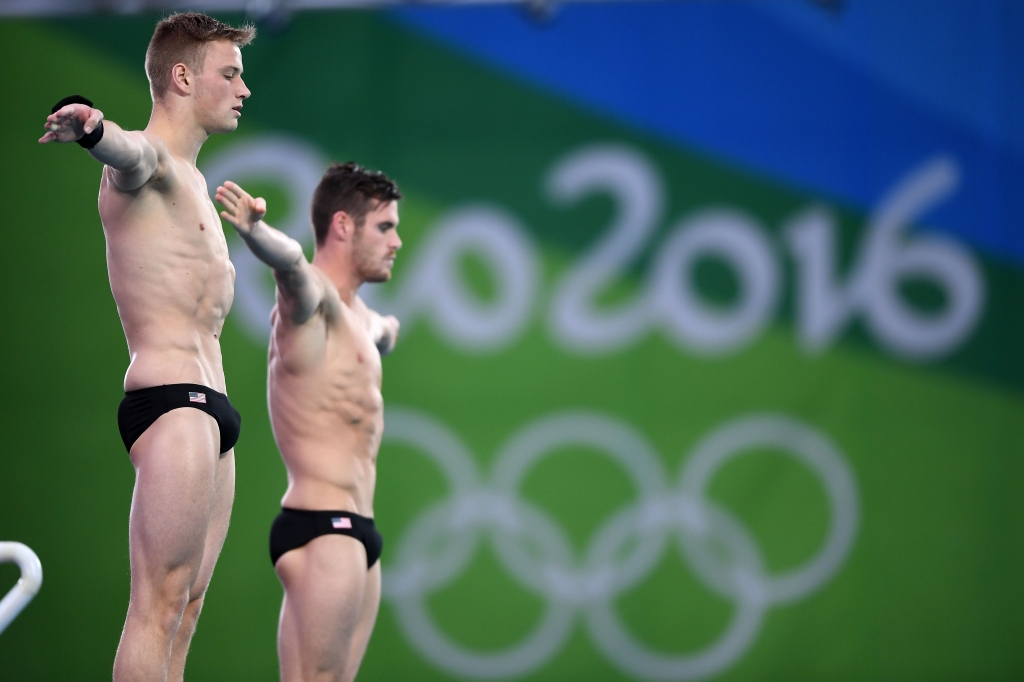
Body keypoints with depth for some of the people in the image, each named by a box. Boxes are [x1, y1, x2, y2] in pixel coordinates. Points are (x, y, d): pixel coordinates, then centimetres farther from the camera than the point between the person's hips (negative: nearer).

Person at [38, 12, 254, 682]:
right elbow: (129, 151, -34)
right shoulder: (147, 159, -8)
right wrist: (92, 127, -55)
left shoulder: (189, 179, 23)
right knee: (159, 603, -15)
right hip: (172, 400, -10)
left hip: (209, 404, 10)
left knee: (186, 607, 5)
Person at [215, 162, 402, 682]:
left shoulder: (357, 316, 23)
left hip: (353, 533, 10)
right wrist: (253, 228, -56)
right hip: (321, 528, -10)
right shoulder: (311, 294, -8)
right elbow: (290, 260, -33)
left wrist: (383, 331, 74)